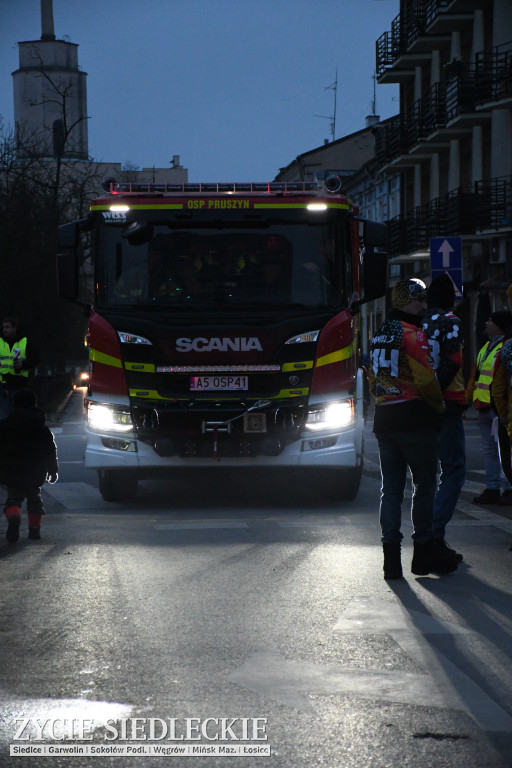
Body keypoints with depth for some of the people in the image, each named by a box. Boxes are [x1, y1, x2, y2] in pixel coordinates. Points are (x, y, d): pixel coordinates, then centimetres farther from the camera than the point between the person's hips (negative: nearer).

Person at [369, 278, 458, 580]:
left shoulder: (379, 336, 16)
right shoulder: (412, 333, -10)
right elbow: (425, 379, -15)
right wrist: (439, 405, -1)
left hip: (384, 418, 8)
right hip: (415, 417, -7)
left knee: (391, 487, 6)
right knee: (425, 485, 1)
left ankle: (391, 556, 2)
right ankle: (424, 550, 3)